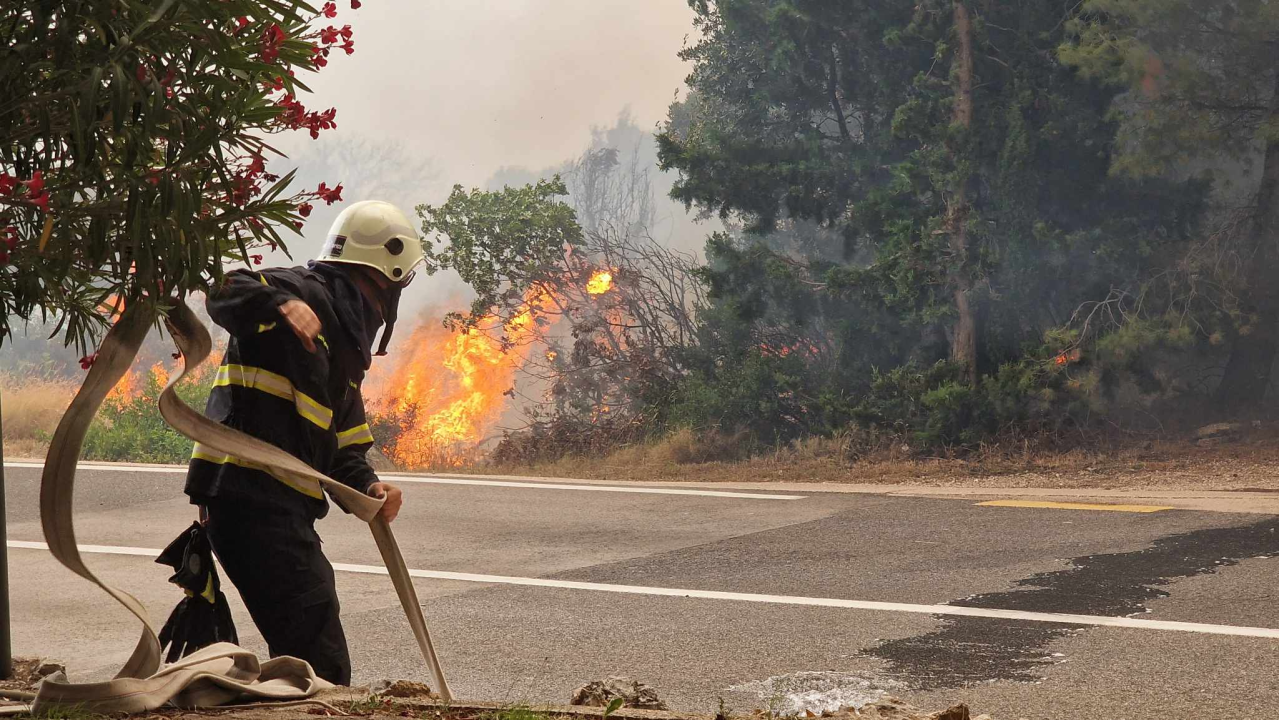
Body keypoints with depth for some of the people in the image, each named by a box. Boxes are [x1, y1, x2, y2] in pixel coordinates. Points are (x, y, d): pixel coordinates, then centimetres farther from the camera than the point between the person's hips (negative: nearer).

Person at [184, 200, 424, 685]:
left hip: (282, 504, 10)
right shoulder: (309, 292, -4)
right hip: (252, 493, -10)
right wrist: (282, 305, -40)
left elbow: (341, 444, 21)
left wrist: (368, 487, 2)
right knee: (319, 652, -13)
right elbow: (227, 294, -22)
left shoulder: (346, 343, 24)